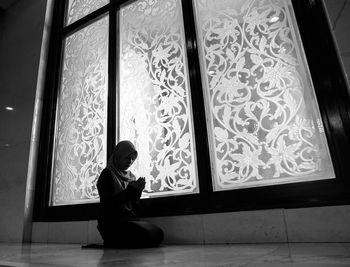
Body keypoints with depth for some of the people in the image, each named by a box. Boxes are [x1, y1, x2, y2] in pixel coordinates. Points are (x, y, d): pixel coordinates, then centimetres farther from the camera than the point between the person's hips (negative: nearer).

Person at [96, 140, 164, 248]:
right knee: (144, 234, -27)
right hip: (111, 220, -7)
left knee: (158, 234, -13)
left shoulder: (130, 176, 14)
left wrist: (138, 189, -6)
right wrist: (131, 188, -17)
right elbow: (109, 203, -13)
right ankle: (112, 242, -1)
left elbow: (133, 203, 13)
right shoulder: (107, 174, -5)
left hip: (129, 217, 7)